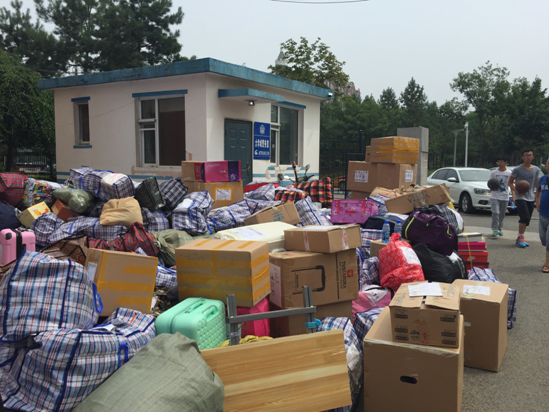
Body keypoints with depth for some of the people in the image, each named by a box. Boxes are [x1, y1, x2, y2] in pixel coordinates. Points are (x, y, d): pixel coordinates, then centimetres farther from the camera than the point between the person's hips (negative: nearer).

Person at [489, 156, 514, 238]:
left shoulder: (509, 173, 3)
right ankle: (495, 230, -13)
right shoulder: (494, 172, 2)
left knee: (502, 214, 9)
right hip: (495, 196, -1)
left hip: (505, 197, 1)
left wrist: (513, 196, -3)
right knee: (495, 212, -14)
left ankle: (500, 229, 25)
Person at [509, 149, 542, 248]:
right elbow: (510, 182, -1)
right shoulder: (517, 169, -4)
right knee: (525, 217, -18)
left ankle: (519, 239, 16)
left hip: (531, 198, 5)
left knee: (527, 219, 7)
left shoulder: (536, 170, 8)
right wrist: (516, 190, -18)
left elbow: (538, 184, 12)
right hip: (520, 197, -5)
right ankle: (520, 238, -8)